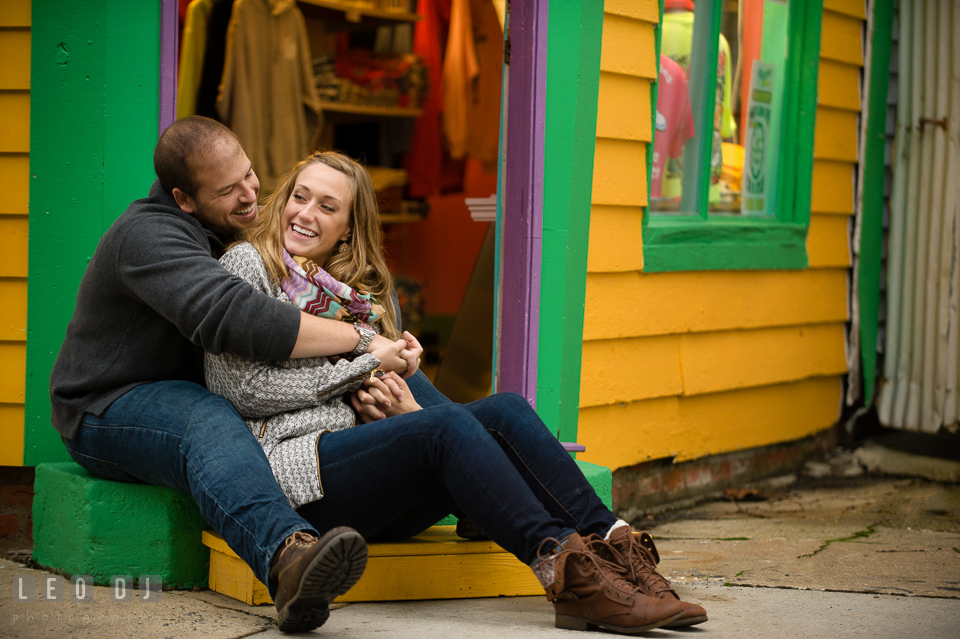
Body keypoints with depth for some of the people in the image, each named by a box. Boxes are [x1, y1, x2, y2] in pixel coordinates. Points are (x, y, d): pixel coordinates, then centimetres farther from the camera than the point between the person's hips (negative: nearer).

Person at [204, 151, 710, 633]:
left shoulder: (357, 291, 26)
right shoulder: (247, 264, 6)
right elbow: (242, 387, -6)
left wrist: (396, 403, -3)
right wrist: (362, 367, -4)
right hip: (293, 464, -6)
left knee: (505, 409, -17)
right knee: (446, 423, -30)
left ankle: (612, 547, -32)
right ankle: (567, 572, -42)